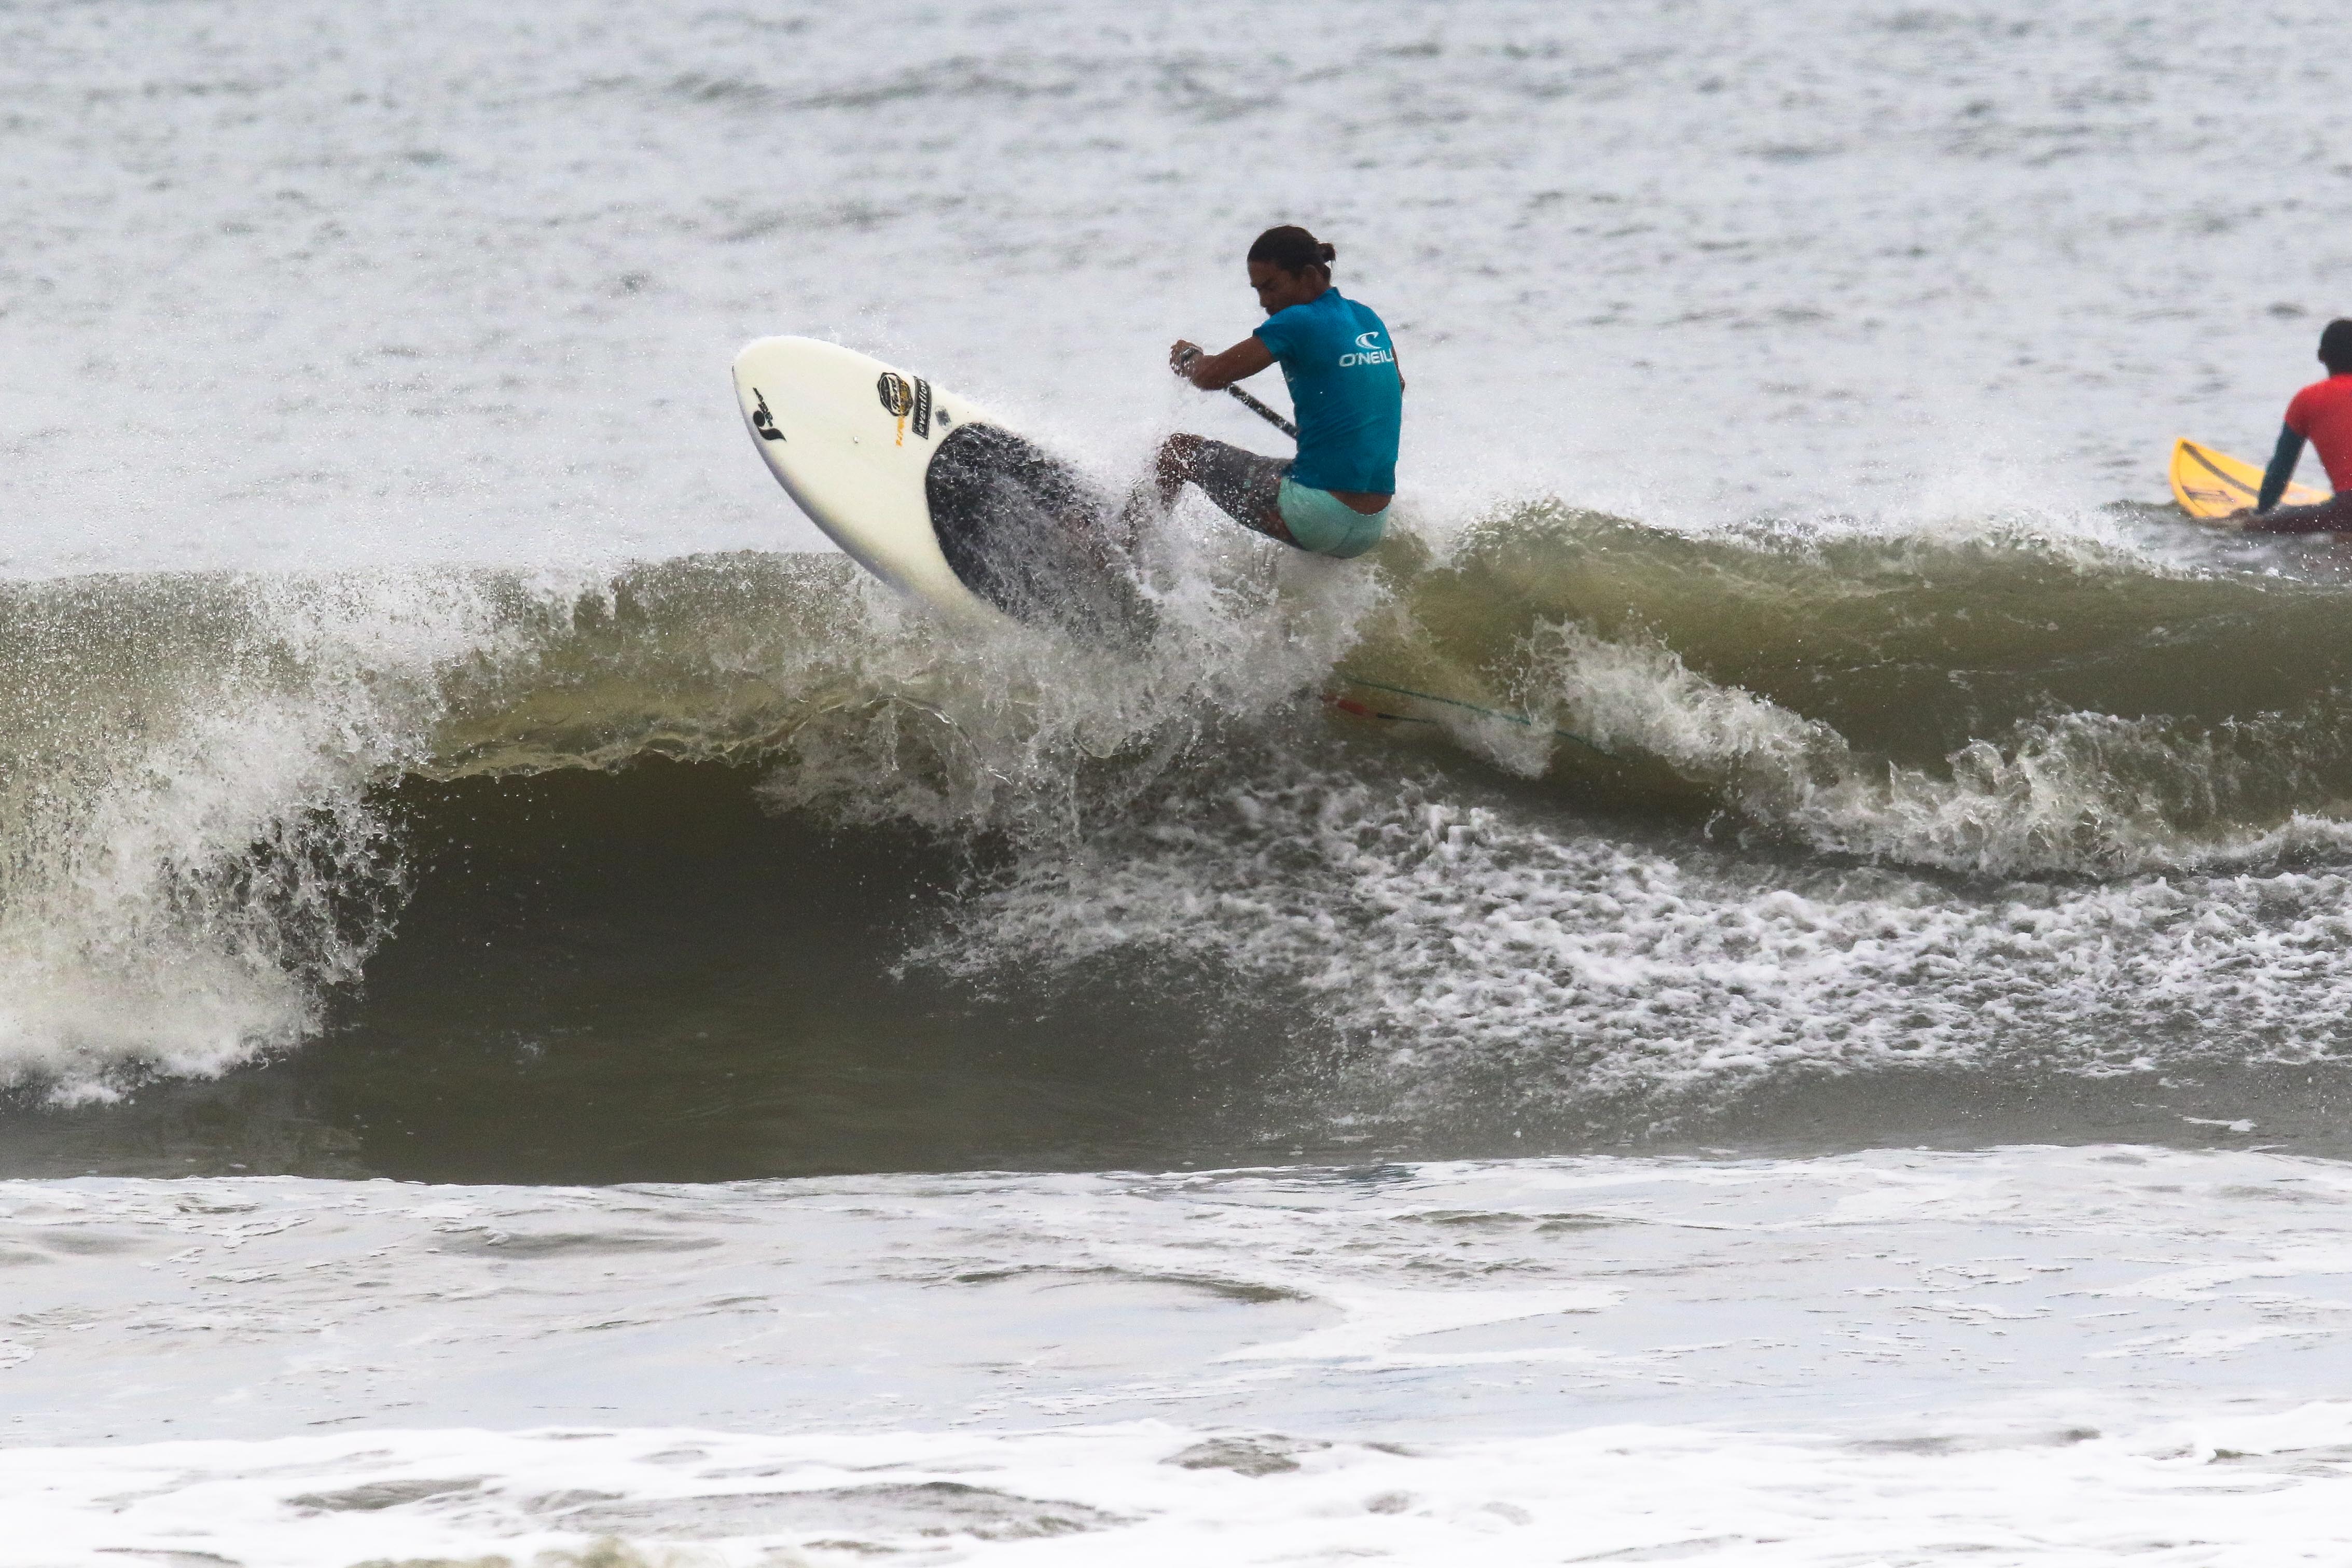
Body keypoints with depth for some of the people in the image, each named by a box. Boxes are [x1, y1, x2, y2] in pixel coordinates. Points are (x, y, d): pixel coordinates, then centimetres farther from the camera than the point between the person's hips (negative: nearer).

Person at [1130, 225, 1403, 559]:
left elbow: (1210, 377, -12)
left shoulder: (1299, 322, -11)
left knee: (1177, 451, 10)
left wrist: (1187, 357, 10)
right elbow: (1396, 385, 33)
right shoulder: (1368, 319, 12)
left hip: (1318, 517, -8)